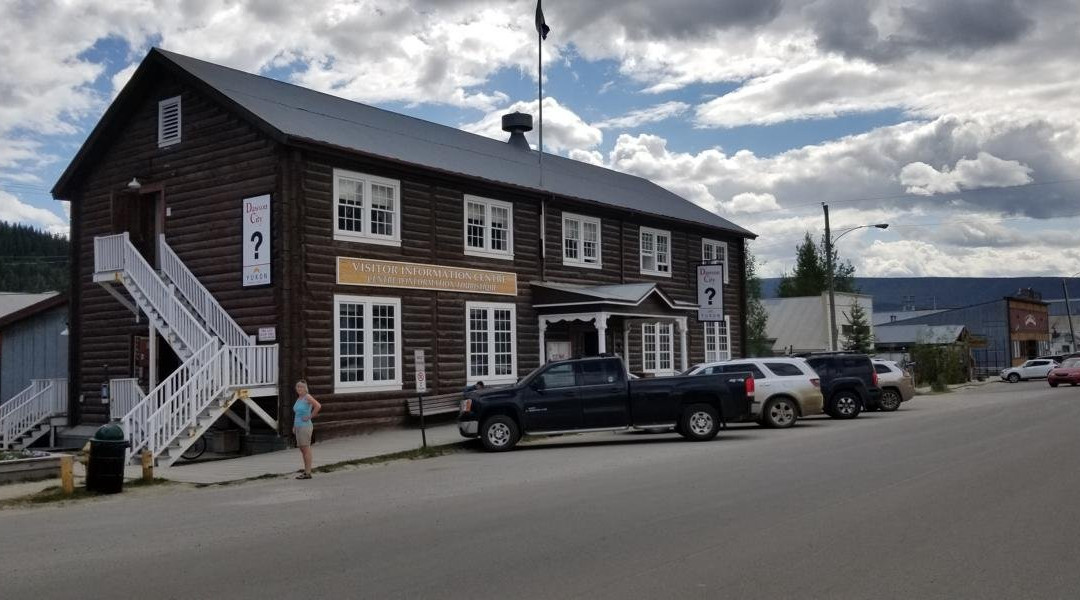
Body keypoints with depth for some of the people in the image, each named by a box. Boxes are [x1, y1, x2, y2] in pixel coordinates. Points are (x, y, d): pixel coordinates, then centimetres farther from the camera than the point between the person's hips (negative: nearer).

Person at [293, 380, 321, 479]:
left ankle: (308, 473, -3)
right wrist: (294, 426, 22)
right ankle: (306, 471, 19)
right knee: (302, 449, 12)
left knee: (306, 449, -6)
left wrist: (310, 416, -18)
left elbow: (318, 406, -26)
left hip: (305, 426, -9)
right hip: (298, 426, 9)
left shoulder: (307, 397, -12)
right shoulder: (299, 398, 14)